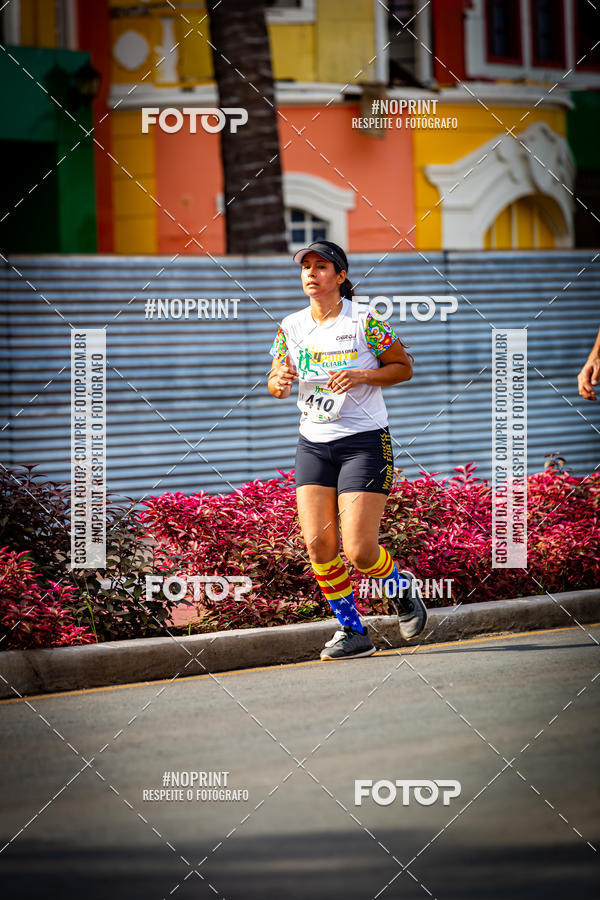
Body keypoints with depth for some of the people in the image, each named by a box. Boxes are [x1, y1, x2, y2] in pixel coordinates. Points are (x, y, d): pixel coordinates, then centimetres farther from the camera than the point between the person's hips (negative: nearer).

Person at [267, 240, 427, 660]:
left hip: (365, 441, -5)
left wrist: (361, 376, -16)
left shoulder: (365, 322, -8)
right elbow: (278, 383, 14)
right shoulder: (291, 327, 5)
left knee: (360, 550, -11)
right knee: (318, 543, -7)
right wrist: (280, 382, -10)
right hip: (313, 444, 5)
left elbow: (404, 367, 0)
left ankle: (403, 593, 21)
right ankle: (352, 630, 8)